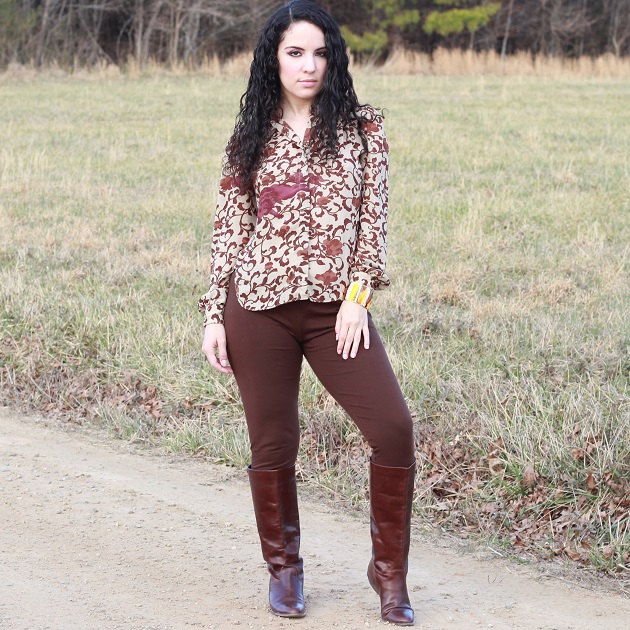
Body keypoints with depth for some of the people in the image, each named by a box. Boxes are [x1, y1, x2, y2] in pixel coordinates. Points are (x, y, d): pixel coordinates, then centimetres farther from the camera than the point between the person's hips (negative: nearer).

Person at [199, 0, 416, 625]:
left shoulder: (360, 128, 5)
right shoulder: (250, 139, 7)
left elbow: (374, 218, 2)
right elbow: (228, 230, 8)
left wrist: (358, 294, -9)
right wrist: (214, 316, 3)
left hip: (335, 308, 0)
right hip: (259, 307, 1)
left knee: (393, 427, -13)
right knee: (273, 446, 4)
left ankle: (388, 571, 3)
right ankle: (283, 568, 25)